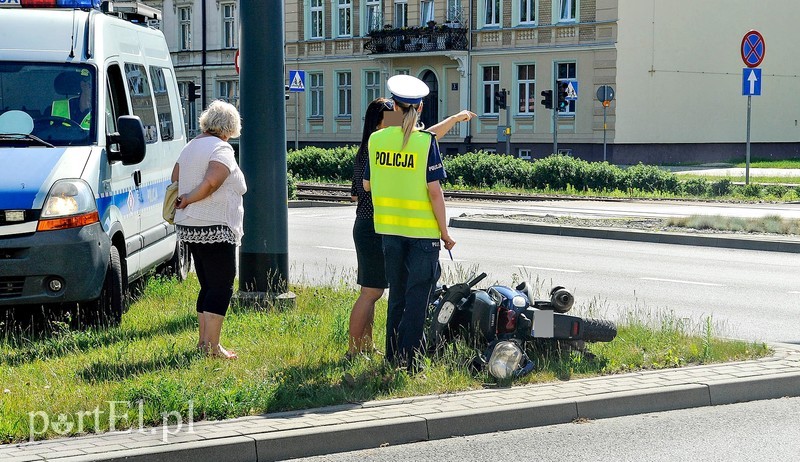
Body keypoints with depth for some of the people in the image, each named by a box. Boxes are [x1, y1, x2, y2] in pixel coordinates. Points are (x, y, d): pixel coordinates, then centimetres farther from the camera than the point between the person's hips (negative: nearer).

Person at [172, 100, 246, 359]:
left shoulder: (190, 148, 16)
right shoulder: (221, 149, -11)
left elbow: (175, 181, 22)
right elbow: (211, 182, -24)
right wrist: (188, 200, -12)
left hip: (189, 228, 9)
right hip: (215, 229, -9)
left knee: (208, 286, 16)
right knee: (221, 287, -5)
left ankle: (203, 341, 19)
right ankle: (212, 346, -8)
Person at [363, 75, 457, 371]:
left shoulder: (376, 139, 0)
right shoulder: (426, 141, -12)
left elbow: (367, 184, 9)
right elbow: (434, 191, -13)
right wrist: (445, 233, -5)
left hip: (389, 227, 4)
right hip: (422, 229, -4)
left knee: (397, 294, 16)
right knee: (417, 296, 2)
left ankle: (393, 356, 20)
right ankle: (408, 360, 2)